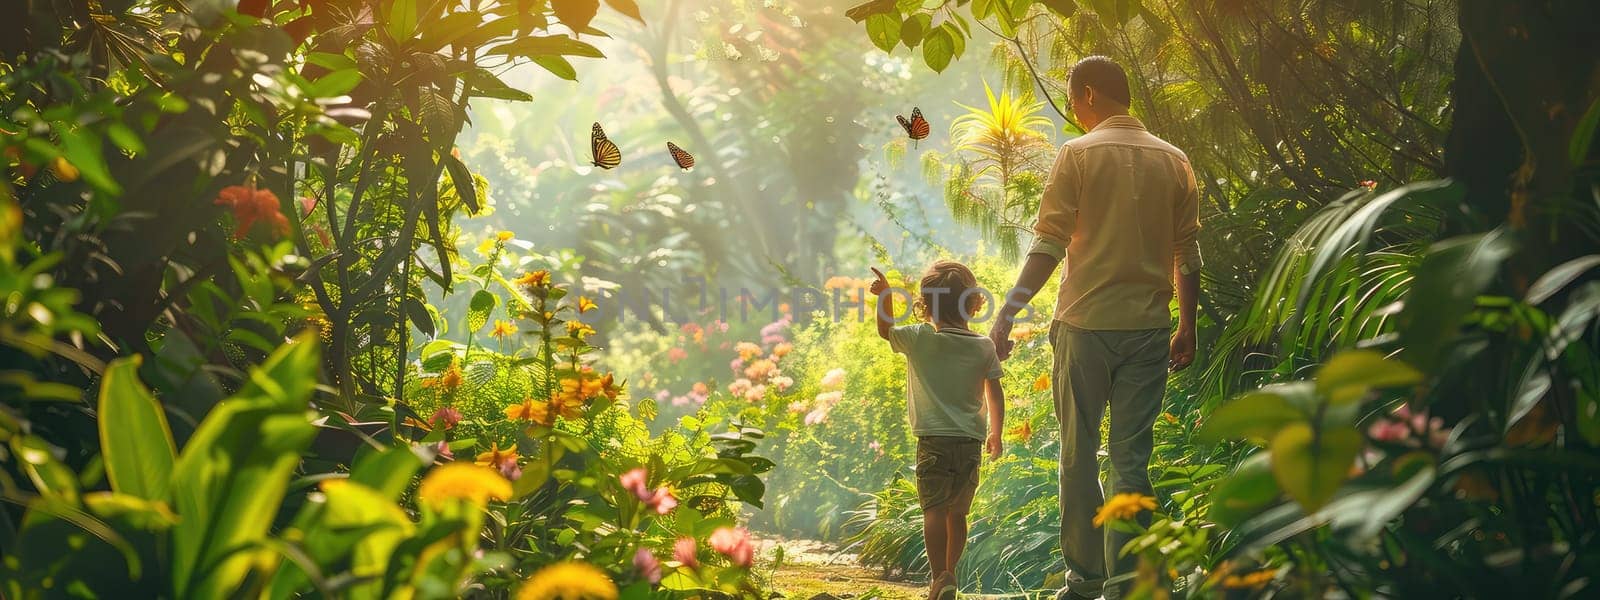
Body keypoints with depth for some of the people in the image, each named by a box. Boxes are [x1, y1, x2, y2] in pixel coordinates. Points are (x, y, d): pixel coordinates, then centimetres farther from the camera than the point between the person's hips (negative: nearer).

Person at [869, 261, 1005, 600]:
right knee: (958, 513, 15)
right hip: (971, 442, 3)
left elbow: (886, 330, 15)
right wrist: (995, 433, 18)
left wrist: (885, 296, 23)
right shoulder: (984, 347, 3)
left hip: (934, 441, -3)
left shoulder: (920, 340, -3)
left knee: (934, 510, -9)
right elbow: (995, 394, 6)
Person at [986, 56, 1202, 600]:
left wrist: (1006, 315, -10)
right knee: (1132, 458, 5)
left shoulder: (1078, 155, -4)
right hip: (1148, 327, 3)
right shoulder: (1174, 161, 7)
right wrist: (1187, 327, 18)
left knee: (1079, 453, 7)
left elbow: (1048, 246, -10)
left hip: (1086, 323, -3)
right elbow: (1187, 254, 9)